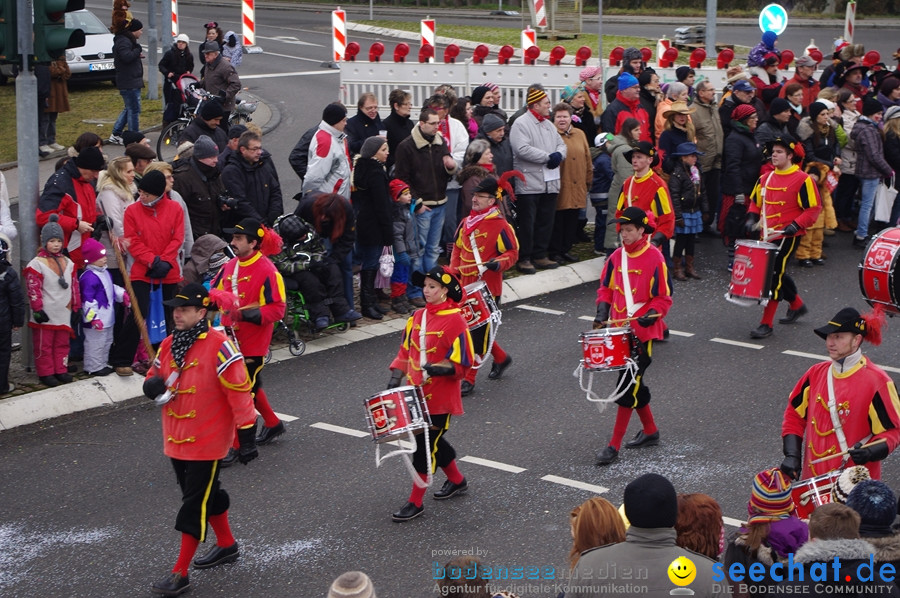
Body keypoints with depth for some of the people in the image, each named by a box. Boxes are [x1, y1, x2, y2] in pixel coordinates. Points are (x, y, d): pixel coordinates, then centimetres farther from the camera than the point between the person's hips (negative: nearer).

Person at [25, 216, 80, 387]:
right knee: (44, 345, 2)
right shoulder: (37, 264, -9)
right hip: (46, 315, -5)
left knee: (62, 343, 12)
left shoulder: (68, 263, 8)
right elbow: (33, 289, -12)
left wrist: (76, 307, 10)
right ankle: (45, 373, 9)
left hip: (64, 314, 5)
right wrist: (38, 309, -15)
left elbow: (74, 286, 12)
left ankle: (60, 370, 22)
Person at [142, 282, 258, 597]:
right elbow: (154, 380, 16)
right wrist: (154, 386, -10)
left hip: (207, 440, -7)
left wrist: (246, 436, -16)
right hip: (176, 438, 7)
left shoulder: (219, 347, -18)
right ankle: (227, 545, 41)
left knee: (195, 504, -3)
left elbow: (239, 393, -17)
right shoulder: (169, 344, 5)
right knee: (207, 494, 21)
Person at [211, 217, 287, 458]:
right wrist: (220, 298, -12)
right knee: (250, 386, 22)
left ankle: (237, 445, 6)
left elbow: (277, 310, -19)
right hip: (231, 339, 8)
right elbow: (214, 290, 13)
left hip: (253, 344, -8)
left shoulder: (267, 271, -17)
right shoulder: (230, 266, 5)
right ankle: (272, 424, 43)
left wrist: (245, 314, -29)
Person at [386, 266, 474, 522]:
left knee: (426, 446, -3)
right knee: (431, 441, 19)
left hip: (441, 396, -7)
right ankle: (457, 481, 41)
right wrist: (397, 376, 3)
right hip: (418, 393, 7)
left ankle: (415, 503, 6)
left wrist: (439, 369, -28)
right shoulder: (417, 317, 6)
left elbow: (463, 362, -14)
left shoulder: (455, 320, -15)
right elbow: (406, 350, 15)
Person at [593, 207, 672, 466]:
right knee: (633, 381, 17)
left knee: (628, 385, -7)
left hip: (643, 331, -7)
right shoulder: (617, 256, 6)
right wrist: (603, 311, 0)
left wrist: (651, 314, -23)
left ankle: (614, 446, -5)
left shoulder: (655, 258, -11)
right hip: (620, 328, 7)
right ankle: (650, 430, 35)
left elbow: (664, 297, -7)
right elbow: (606, 287, 16)